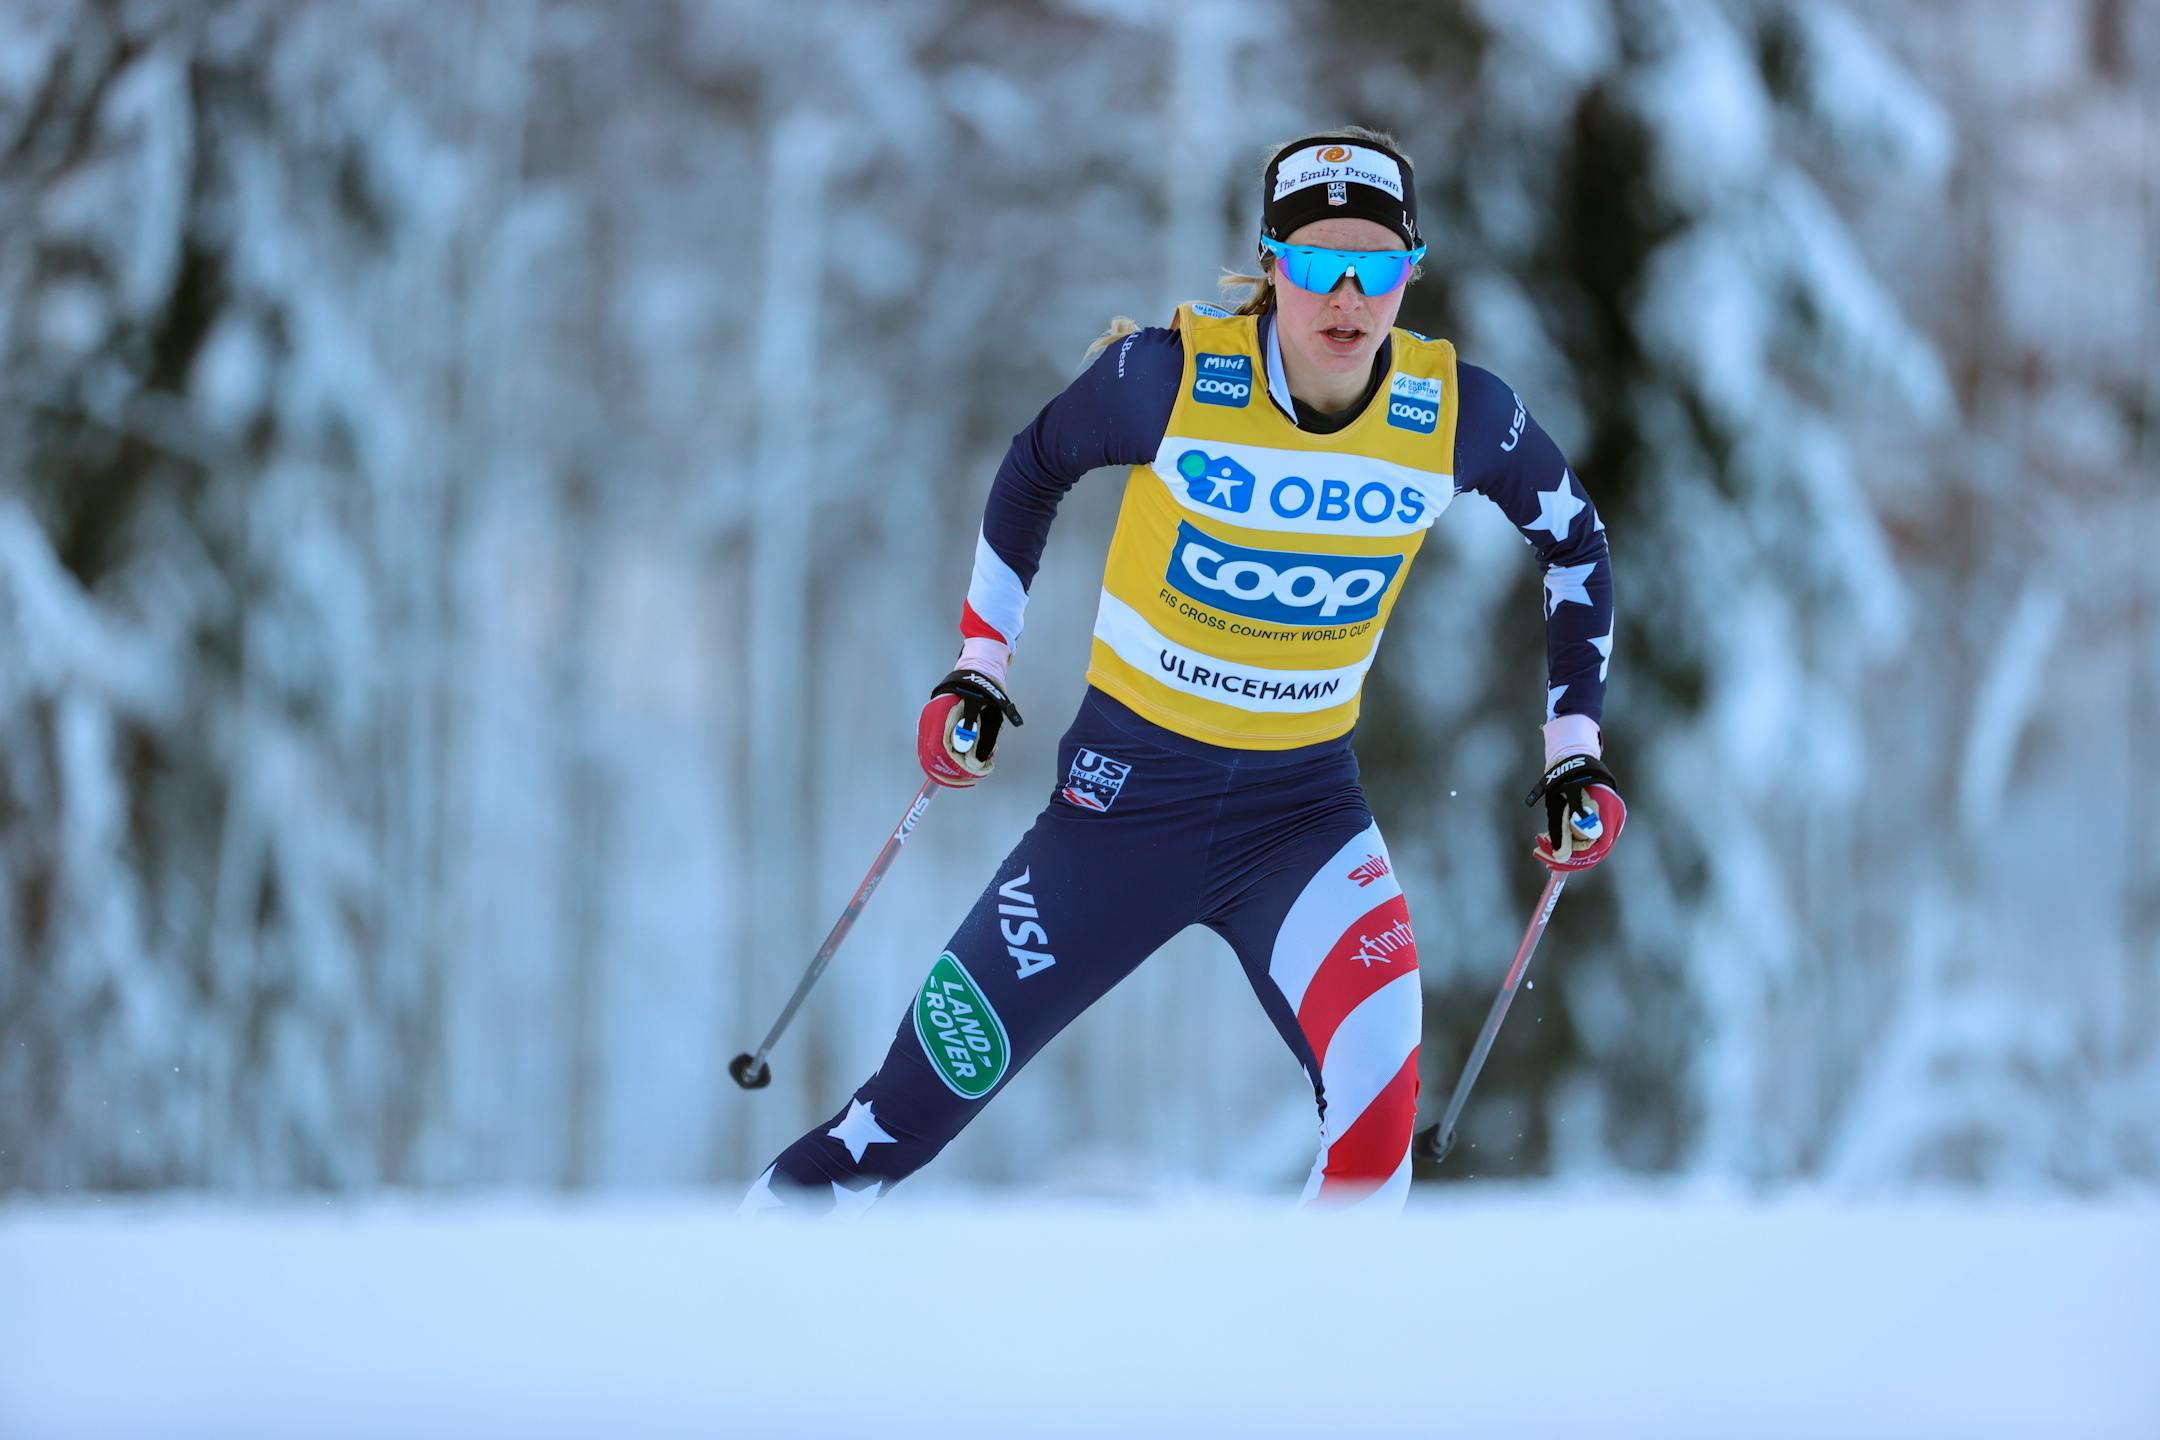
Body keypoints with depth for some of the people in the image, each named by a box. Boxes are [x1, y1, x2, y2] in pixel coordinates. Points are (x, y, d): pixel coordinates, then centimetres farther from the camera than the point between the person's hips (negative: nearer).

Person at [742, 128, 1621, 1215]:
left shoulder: (1457, 414, -12)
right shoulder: (1172, 376, -17)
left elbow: (1574, 538, 8)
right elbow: (1035, 468, 4)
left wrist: (1575, 749, 5)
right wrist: (979, 665, 5)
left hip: (1303, 808, 1)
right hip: (1126, 787, -1)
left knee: (1378, 1114, -25)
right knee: (919, 1099, 3)